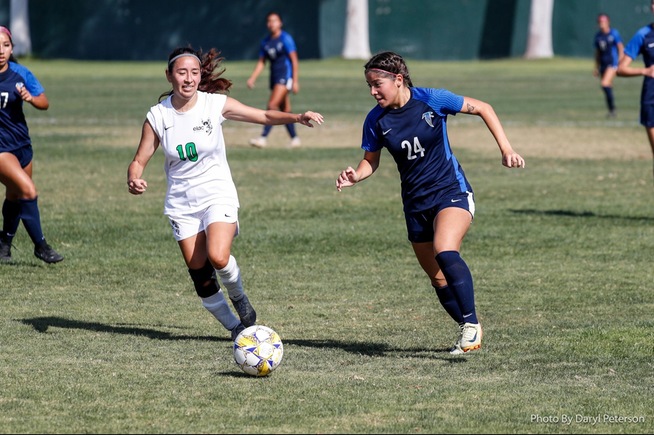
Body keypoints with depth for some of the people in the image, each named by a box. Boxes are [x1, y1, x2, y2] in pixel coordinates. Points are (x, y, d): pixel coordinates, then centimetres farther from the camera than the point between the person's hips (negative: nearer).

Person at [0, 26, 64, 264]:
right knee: (28, 190, -20)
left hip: (21, 144, 5)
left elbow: (44, 103, -1)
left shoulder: (20, 74, -2)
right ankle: (40, 246, -9)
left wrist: (31, 98, -20)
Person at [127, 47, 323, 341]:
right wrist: (133, 181, -21)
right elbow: (139, 161, 1)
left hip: (218, 195, -2)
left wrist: (298, 117, -21)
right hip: (181, 203, 2)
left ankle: (239, 298, 6)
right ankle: (235, 327, 20)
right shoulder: (157, 116, -5)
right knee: (200, 277, -1)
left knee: (218, 257, -26)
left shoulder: (215, 104, -8)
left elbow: (265, 116, -4)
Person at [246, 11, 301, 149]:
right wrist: (253, 78, 1)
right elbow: (261, 62, 15)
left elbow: (294, 60, -9)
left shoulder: (285, 38, -8)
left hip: (285, 75, -7)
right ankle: (295, 139, 19)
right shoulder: (266, 42, 11)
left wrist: (295, 81, -14)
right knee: (284, 110, 10)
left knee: (272, 105, -18)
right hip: (274, 76, 7)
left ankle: (263, 138, -23)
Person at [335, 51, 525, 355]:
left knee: (445, 252, -30)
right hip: (416, 204, 5)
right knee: (438, 279, 7)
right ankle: (469, 332, 26)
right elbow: (371, 160, 9)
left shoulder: (432, 100, -13)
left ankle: (472, 323, -22)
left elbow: (483, 109, -3)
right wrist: (355, 176, -14)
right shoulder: (376, 120, -4)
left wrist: (506, 149, -8)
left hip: (451, 192, -5)